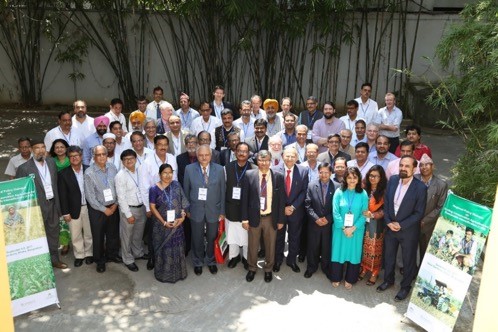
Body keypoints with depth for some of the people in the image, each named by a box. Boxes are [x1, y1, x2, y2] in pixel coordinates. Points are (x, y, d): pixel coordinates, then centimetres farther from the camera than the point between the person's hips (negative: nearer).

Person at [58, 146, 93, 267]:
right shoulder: (63, 174, -5)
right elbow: (62, 195, -5)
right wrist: (65, 213, -7)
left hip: (88, 208, 1)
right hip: (74, 209, -1)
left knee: (89, 233, 14)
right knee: (76, 235, 11)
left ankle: (89, 254, 32)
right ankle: (79, 255, 29)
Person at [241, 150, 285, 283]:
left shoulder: (278, 177, -6)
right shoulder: (249, 175, -7)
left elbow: (281, 199, -1)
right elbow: (244, 198, -4)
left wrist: (280, 219, -2)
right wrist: (244, 218, -7)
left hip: (271, 218, 0)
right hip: (254, 217, 0)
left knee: (270, 245, 15)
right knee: (252, 245, 15)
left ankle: (268, 269, 37)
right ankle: (252, 268, 37)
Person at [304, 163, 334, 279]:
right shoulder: (311, 185, -5)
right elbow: (308, 205, -4)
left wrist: (328, 218, -13)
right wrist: (316, 218, -13)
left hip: (329, 223, -1)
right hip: (314, 223, 1)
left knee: (327, 247, 12)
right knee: (312, 246, 13)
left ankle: (326, 267, 34)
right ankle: (311, 267, 33)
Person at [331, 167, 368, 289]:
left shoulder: (363, 194, -6)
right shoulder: (339, 192, -6)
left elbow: (364, 214, -7)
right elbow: (335, 212, -8)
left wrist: (353, 228, -15)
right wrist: (344, 228, -14)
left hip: (356, 230, 0)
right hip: (340, 229, 0)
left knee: (354, 253, 11)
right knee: (338, 252, 9)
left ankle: (350, 279, 29)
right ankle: (336, 278, 27)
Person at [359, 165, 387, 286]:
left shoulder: (384, 191, -9)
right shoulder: (365, 189, 2)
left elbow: (386, 209, -10)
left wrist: (373, 215, -20)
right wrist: (363, 214, -5)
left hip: (377, 225, -3)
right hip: (364, 223, 3)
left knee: (375, 248, 6)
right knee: (364, 247, 10)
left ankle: (374, 273, 21)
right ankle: (364, 268, 27)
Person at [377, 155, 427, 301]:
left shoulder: (420, 187, -19)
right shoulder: (393, 180, -6)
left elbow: (419, 213, -16)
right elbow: (386, 202, 1)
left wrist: (401, 225, -18)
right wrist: (388, 222, -8)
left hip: (408, 230, -4)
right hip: (390, 227, 4)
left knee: (408, 260, 14)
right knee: (388, 256, 21)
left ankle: (405, 286, 35)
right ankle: (388, 280, 44)